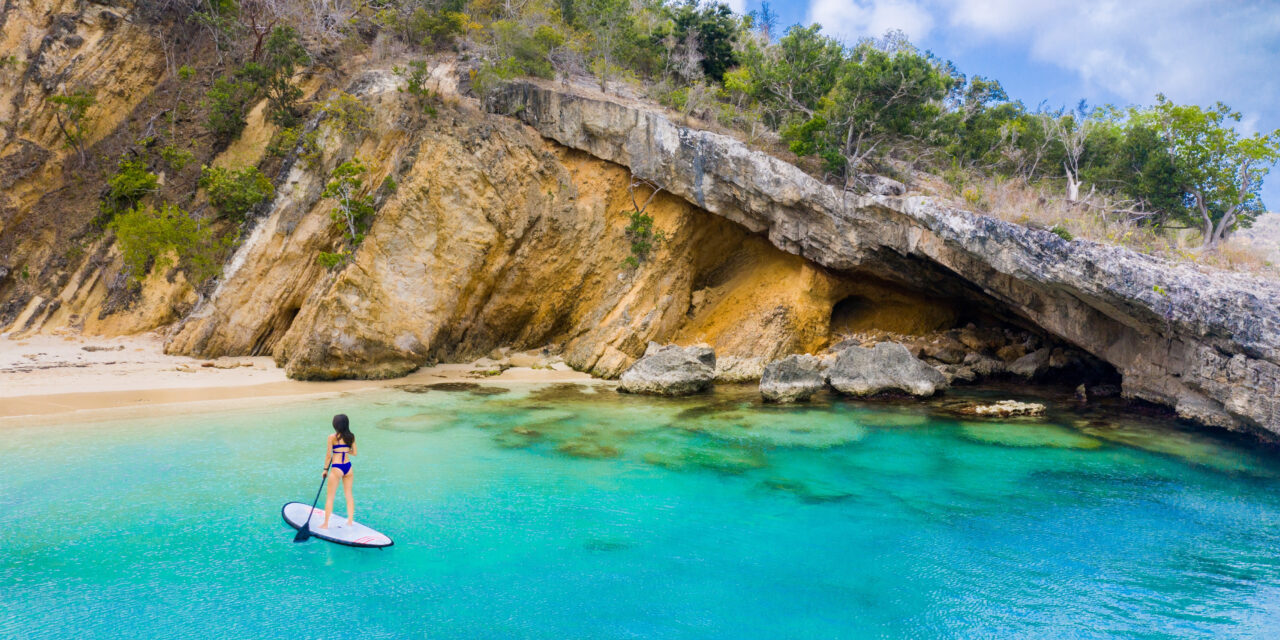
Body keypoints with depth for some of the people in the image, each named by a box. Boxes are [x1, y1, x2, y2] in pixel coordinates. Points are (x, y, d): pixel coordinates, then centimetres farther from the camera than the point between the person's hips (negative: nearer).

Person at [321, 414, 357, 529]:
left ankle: (326, 524, 11)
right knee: (349, 494, 14)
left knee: (330, 497, 5)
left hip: (336, 468, -5)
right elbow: (354, 452, 9)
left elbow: (328, 455, -7)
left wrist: (325, 469, 4)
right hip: (348, 466, 5)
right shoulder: (351, 436, 3)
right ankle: (350, 521, 19)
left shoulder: (332, 437, -10)